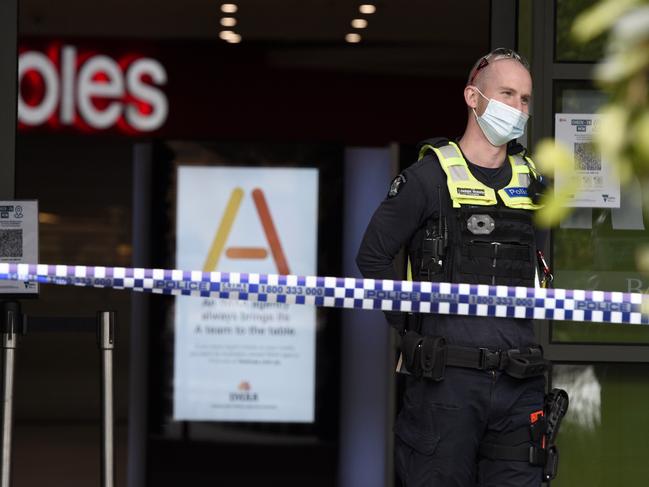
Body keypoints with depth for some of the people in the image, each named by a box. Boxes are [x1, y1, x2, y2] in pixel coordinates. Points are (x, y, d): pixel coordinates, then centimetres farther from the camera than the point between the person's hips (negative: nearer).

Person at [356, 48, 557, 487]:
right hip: (446, 378, -5)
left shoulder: (532, 180, 15)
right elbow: (373, 256, 1)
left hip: (519, 383, 5)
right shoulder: (430, 177, -1)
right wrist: (410, 321, -2)